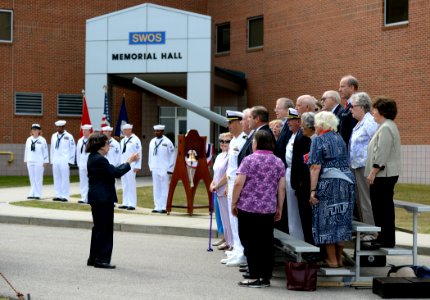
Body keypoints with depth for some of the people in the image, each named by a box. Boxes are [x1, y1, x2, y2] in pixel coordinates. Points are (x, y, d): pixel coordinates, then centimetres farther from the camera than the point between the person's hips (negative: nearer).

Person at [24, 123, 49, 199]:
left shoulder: (42, 140, -3)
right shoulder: (29, 140, 10)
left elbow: (45, 151, -2)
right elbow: (26, 150, 15)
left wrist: (45, 162, -5)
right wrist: (26, 160, 14)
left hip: (39, 162, -4)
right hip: (30, 162, 4)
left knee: (38, 178, -5)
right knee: (32, 179, 5)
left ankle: (37, 194, -2)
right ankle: (32, 194, 8)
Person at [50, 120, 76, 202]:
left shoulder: (69, 137, -2)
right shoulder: (54, 136, 13)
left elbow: (73, 149, 0)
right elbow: (52, 149, 18)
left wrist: (70, 161, -4)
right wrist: (52, 160, 13)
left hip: (64, 161, -5)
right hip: (55, 161, 5)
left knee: (65, 179, -6)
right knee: (56, 179, 5)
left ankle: (64, 196, -2)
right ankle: (58, 195, 11)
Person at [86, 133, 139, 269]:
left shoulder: (93, 158, 14)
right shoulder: (99, 160, -19)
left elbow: (112, 171, 14)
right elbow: (116, 172, -21)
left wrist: (128, 162, 8)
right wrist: (129, 161, -11)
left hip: (96, 198, 11)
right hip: (103, 199, -11)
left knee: (98, 228, 16)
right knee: (104, 228, -4)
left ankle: (93, 258, 22)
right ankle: (101, 259, 0)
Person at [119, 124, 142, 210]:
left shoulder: (135, 140, -7)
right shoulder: (122, 141, 16)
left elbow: (139, 153, -10)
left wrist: (137, 166, -14)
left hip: (131, 166, -7)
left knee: (131, 185, -7)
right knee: (124, 185, 8)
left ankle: (132, 204, -4)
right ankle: (125, 203, 13)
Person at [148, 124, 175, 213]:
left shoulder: (167, 142, -5)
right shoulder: (152, 142, 12)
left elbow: (172, 155, -4)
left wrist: (170, 169, -6)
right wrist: (150, 166, 14)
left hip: (164, 169, -6)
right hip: (154, 169, 6)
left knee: (164, 188, -6)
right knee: (156, 188, 7)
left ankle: (163, 207, -5)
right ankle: (157, 207, 11)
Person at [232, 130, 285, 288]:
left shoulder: (249, 160, -6)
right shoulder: (278, 162, 6)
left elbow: (239, 183, -10)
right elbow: (282, 188, 5)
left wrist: (234, 203, 0)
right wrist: (279, 208, 12)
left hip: (248, 208, -4)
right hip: (268, 209, 4)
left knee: (250, 242, 2)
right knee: (266, 242, 8)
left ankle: (255, 277, 0)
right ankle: (266, 277, 11)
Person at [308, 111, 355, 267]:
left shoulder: (319, 140, -7)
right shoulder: (339, 138, 14)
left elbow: (315, 168, -14)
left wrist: (312, 190, -14)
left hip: (329, 184, -7)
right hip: (346, 183, 7)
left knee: (327, 221, 2)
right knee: (341, 221, 11)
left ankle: (332, 260, 5)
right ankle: (339, 257, 18)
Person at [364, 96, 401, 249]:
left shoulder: (386, 128, -15)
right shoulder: (386, 126, 19)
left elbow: (382, 153, -21)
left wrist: (373, 172, -17)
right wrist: (373, 172, 22)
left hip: (383, 175, -10)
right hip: (384, 175, 10)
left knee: (384, 207, -6)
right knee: (380, 206, 13)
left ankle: (387, 239, -2)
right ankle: (384, 237, 17)